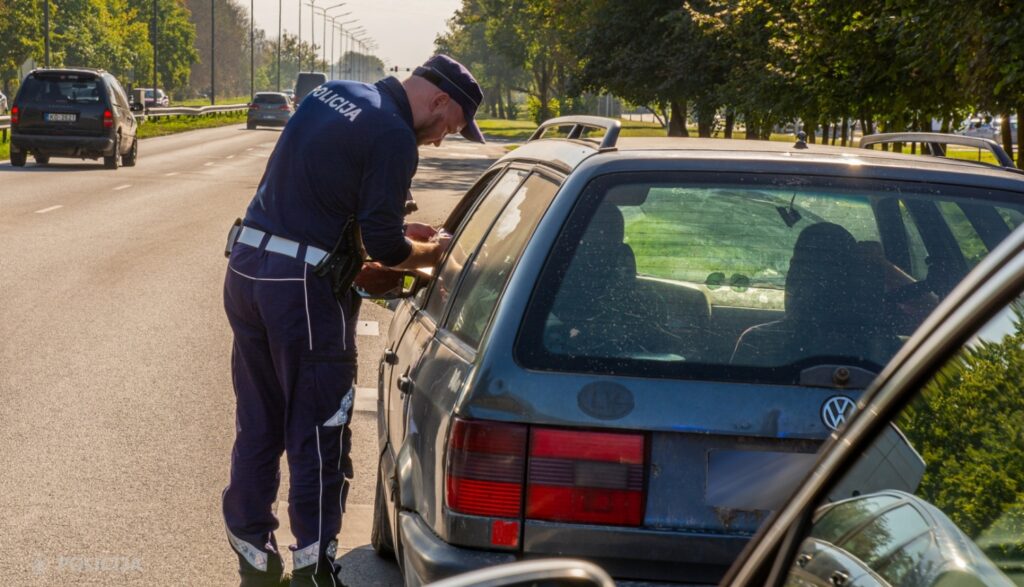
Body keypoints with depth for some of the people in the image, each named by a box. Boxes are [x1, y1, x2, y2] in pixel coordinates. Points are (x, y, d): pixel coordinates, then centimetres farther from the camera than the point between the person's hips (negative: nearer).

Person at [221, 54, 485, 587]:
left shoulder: (332, 94, 13)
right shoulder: (394, 138, -14)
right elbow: (384, 247, -14)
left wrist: (397, 231, 18)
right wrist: (431, 251, 6)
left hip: (246, 266, 8)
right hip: (303, 285, -8)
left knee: (257, 425, 16)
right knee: (318, 436, 2)